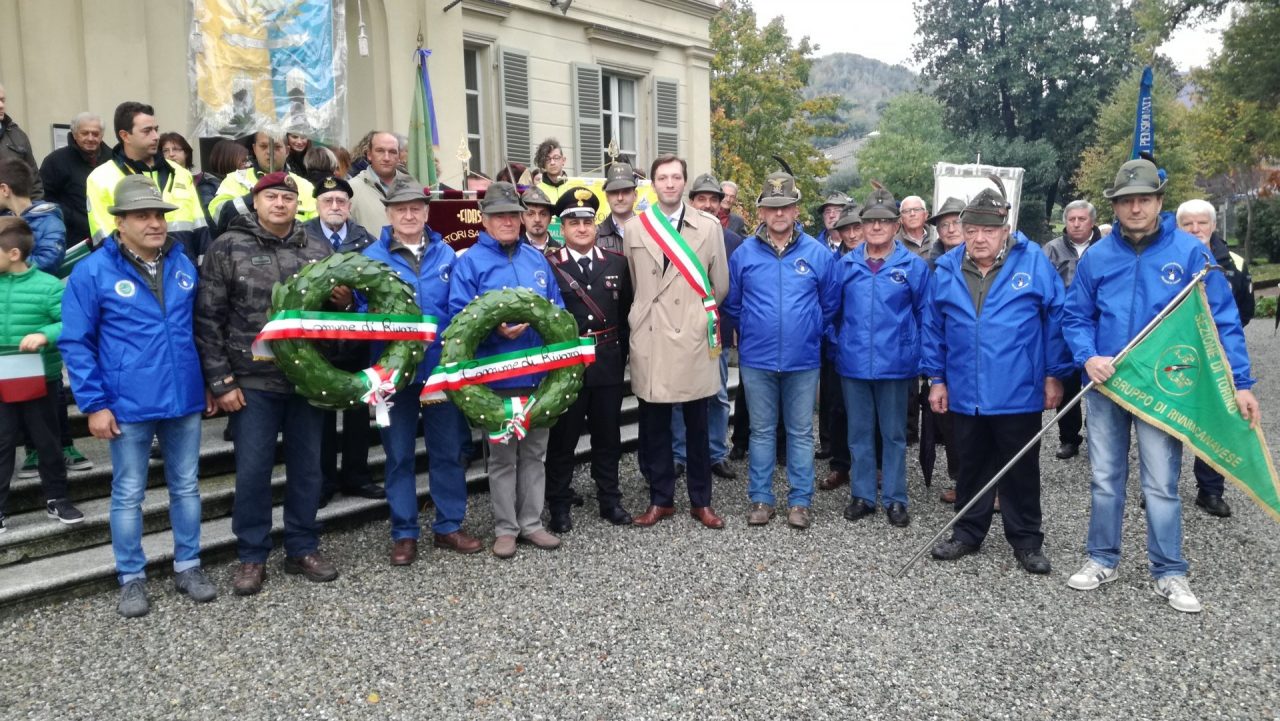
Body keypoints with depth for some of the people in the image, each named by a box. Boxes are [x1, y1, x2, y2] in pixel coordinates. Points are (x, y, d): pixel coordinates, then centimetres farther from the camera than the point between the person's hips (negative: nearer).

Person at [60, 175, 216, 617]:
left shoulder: (184, 265, 6)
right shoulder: (92, 272, -8)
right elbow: (75, 344, -6)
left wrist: (209, 383, 13)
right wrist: (94, 403, -10)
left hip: (185, 400, 4)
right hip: (128, 406, -4)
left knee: (186, 486, 13)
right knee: (128, 495, 8)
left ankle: (188, 567, 27)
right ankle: (132, 578, 24)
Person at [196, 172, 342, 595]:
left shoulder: (318, 250, 8)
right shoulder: (228, 248, -1)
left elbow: (334, 310, 17)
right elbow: (208, 319, -3)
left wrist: (344, 303, -8)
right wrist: (220, 382, -8)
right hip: (253, 382, -3)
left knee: (307, 467, 11)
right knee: (253, 471, 3)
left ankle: (302, 549, 26)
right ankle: (252, 557, 19)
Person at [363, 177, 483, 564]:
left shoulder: (446, 254, 5)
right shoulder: (373, 257, -1)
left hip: (442, 367, 2)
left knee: (448, 451, 10)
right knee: (399, 455, 8)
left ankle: (449, 526, 24)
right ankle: (404, 534, 21)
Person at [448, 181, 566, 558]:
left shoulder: (536, 258, 11)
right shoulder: (470, 262, -5)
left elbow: (558, 306, 16)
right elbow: (459, 316, -11)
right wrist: (496, 330, -26)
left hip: (540, 372, 5)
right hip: (497, 375, -4)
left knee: (535, 452, 13)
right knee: (502, 456, 7)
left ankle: (531, 522, 26)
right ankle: (505, 528, 20)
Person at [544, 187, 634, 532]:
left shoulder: (617, 263, 6)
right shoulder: (548, 266, -5)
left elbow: (626, 314, 8)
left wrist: (621, 355, 4)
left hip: (608, 365, 3)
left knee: (608, 436, 13)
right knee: (563, 438, 7)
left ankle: (609, 500, 27)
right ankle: (559, 506, 20)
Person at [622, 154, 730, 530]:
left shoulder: (709, 226, 3)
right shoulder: (633, 228, 6)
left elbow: (721, 284, 9)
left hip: (693, 339, -1)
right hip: (649, 339, 1)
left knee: (697, 426, 8)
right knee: (653, 426, 8)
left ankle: (701, 501, 21)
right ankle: (660, 499, 21)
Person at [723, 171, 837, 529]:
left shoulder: (818, 253, -3)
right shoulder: (744, 253, -2)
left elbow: (829, 305, 7)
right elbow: (731, 303, 9)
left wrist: (810, 335, 10)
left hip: (803, 360, 0)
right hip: (757, 360, 0)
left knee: (801, 432, 8)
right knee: (762, 431, 10)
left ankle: (799, 501, 19)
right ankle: (761, 499, 20)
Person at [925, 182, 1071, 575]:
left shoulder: (1033, 262, -7)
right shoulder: (946, 270, 2)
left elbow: (1056, 319, -3)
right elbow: (933, 328, 8)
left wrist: (1054, 375, -4)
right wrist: (936, 378, 7)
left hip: (1018, 394, -3)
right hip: (964, 395, 3)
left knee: (1021, 471, 10)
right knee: (971, 467, 16)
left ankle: (1026, 540, 24)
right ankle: (968, 532, 30)